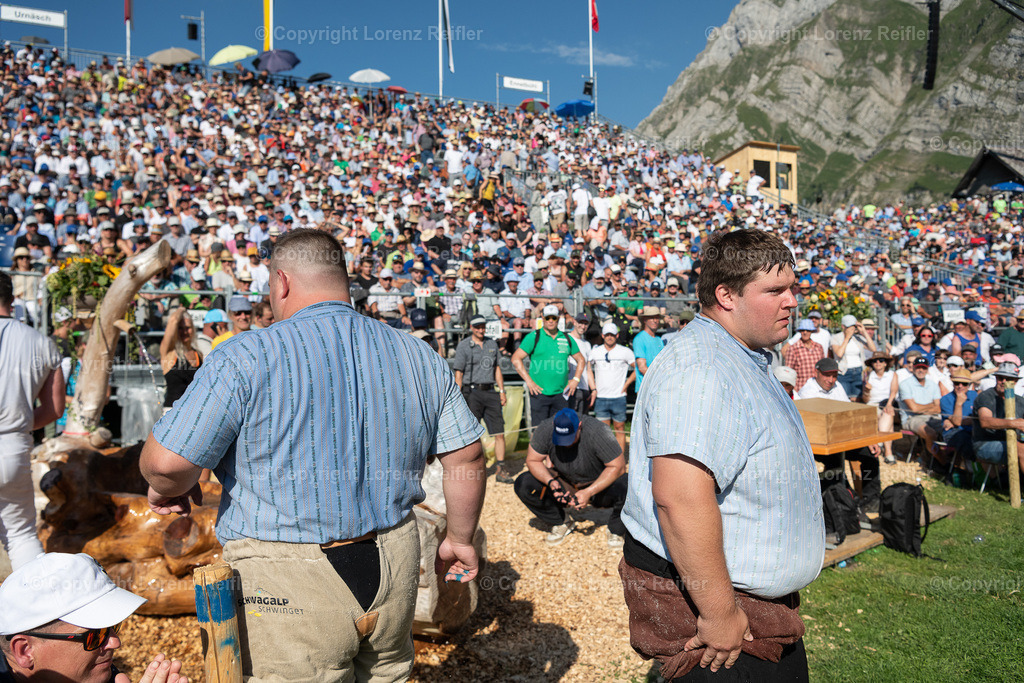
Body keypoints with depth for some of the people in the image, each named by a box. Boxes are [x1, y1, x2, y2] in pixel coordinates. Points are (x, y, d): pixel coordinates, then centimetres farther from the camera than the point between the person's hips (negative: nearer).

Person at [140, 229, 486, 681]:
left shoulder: (248, 357, -12)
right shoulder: (418, 356, 3)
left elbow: (165, 461, -14)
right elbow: (467, 457, 5)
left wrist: (168, 487, 9)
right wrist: (460, 538, 18)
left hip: (290, 584, -4)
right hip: (395, 570, 5)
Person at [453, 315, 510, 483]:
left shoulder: (492, 344, 15)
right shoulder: (463, 346, 1)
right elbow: (458, 374, -2)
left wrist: (502, 391, 11)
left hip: (491, 392, 4)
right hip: (472, 392, -4)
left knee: (499, 433, 1)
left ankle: (500, 470, 8)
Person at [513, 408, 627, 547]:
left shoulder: (598, 432, -28)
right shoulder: (544, 430, -19)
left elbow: (618, 467, -25)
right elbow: (532, 460, -9)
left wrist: (589, 492, -33)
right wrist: (550, 482, -28)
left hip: (599, 485, -3)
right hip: (564, 483, 3)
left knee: (625, 488, -36)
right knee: (522, 484, -17)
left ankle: (615, 530, -2)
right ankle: (560, 523, 6)